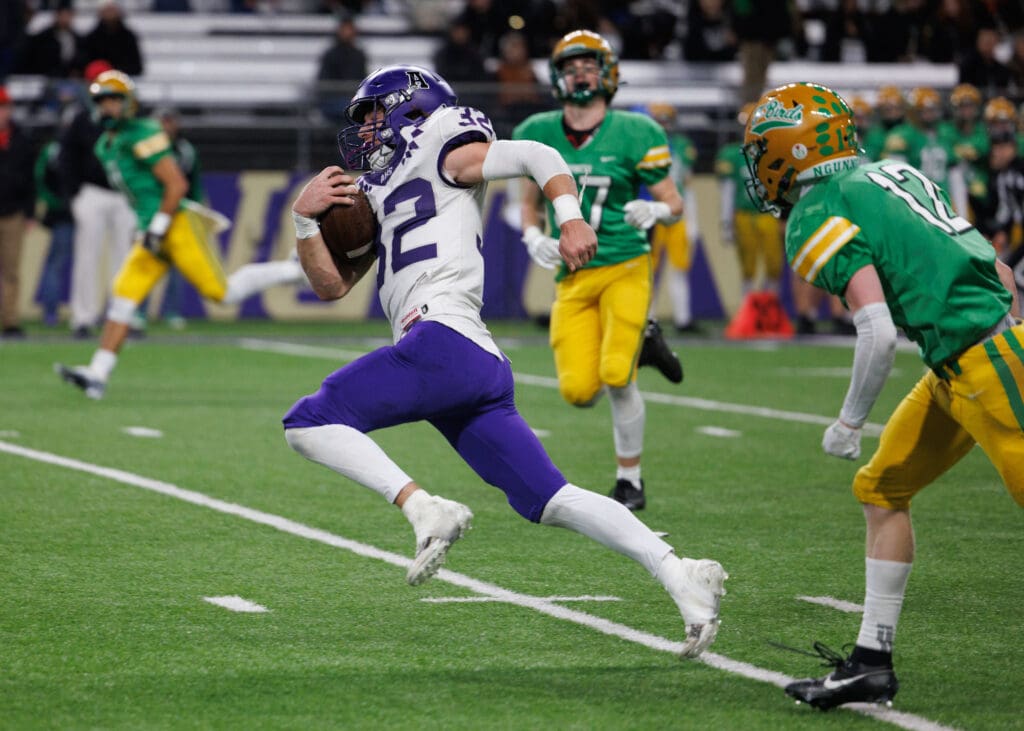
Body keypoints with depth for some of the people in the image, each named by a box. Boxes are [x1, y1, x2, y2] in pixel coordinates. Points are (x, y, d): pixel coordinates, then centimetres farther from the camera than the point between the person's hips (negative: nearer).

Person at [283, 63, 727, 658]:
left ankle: (427, 511, -21)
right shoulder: (379, 197, 33)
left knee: (308, 422, -8)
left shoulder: (441, 152, 10)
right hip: (484, 366, 9)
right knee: (549, 501, 0)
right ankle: (679, 575, -10)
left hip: (445, 340, -9)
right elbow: (332, 284, 32)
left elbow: (535, 157, -3)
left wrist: (570, 216, -20)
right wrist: (306, 219, 16)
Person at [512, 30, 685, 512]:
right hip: (573, 276, 3)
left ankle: (630, 480, 4)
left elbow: (674, 205, 1)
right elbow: (530, 201, 19)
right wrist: (533, 238, -2)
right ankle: (641, 343, 24)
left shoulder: (631, 134, -5)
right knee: (578, 391, -9)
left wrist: (656, 211, -22)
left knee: (616, 377, -19)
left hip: (624, 268, -3)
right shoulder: (540, 135, 4)